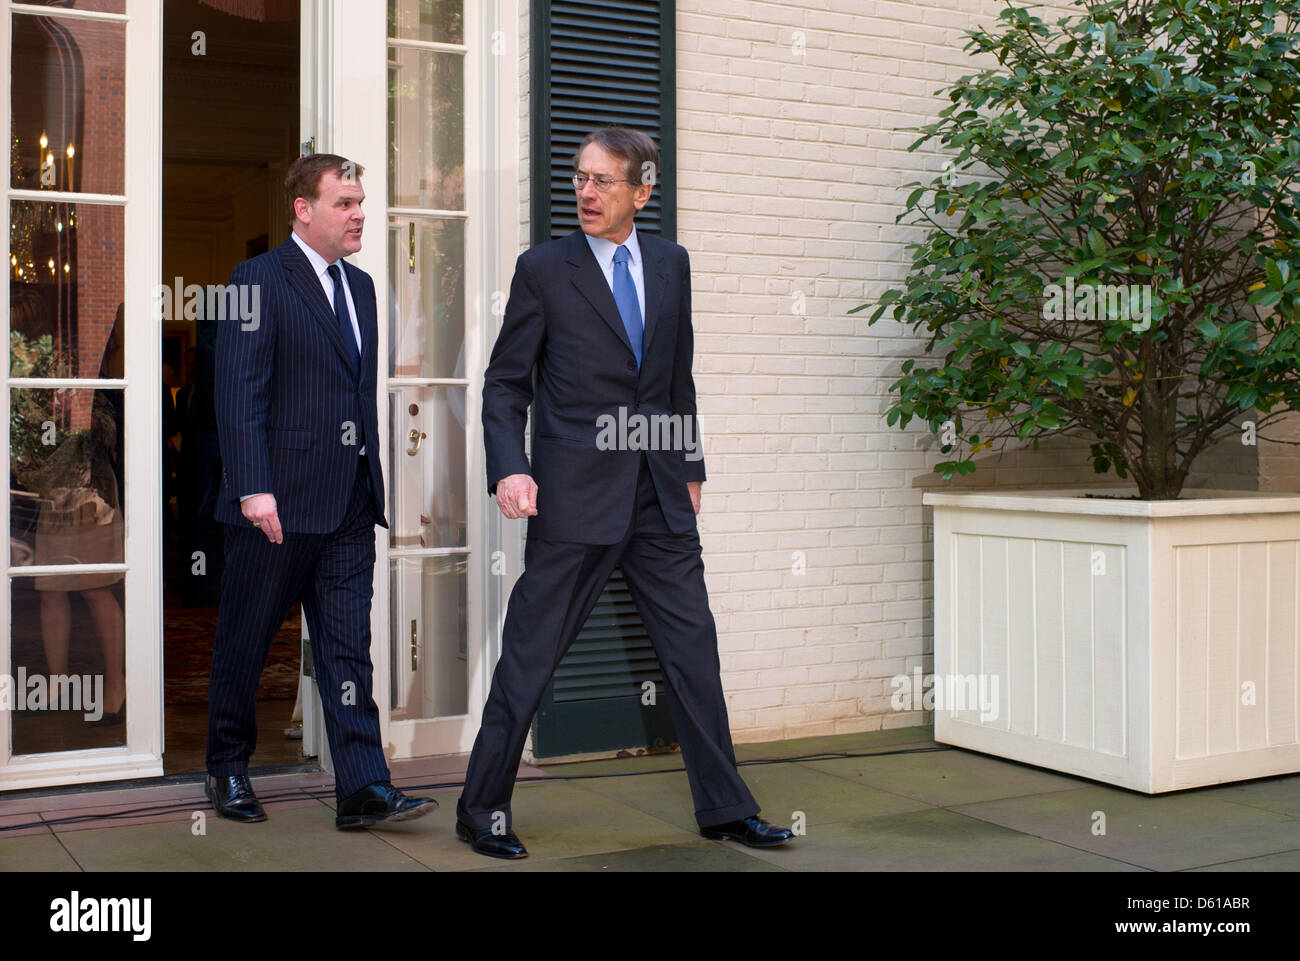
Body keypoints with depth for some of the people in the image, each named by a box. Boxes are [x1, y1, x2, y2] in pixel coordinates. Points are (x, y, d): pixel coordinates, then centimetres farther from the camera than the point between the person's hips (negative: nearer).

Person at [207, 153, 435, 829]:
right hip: (279, 501, -6)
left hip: (350, 503, 6)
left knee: (348, 646, 2)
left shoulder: (360, 286, 15)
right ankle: (227, 771, 26)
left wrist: (372, 478, 15)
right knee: (245, 641, 9)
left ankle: (364, 789, 1)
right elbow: (239, 394, -13)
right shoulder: (258, 281, -6)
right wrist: (253, 487, -20)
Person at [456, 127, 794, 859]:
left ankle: (725, 807, 21)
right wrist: (509, 468, -15)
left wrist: (691, 465, 16)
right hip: (575, 492, -4)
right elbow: (505, 383, -1)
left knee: (694, 646, 8)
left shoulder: (671, 263, 11)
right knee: (531, 654, 1)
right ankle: (483, 811, 16)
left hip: (659, 493, 4)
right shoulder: (544, 268, -2)